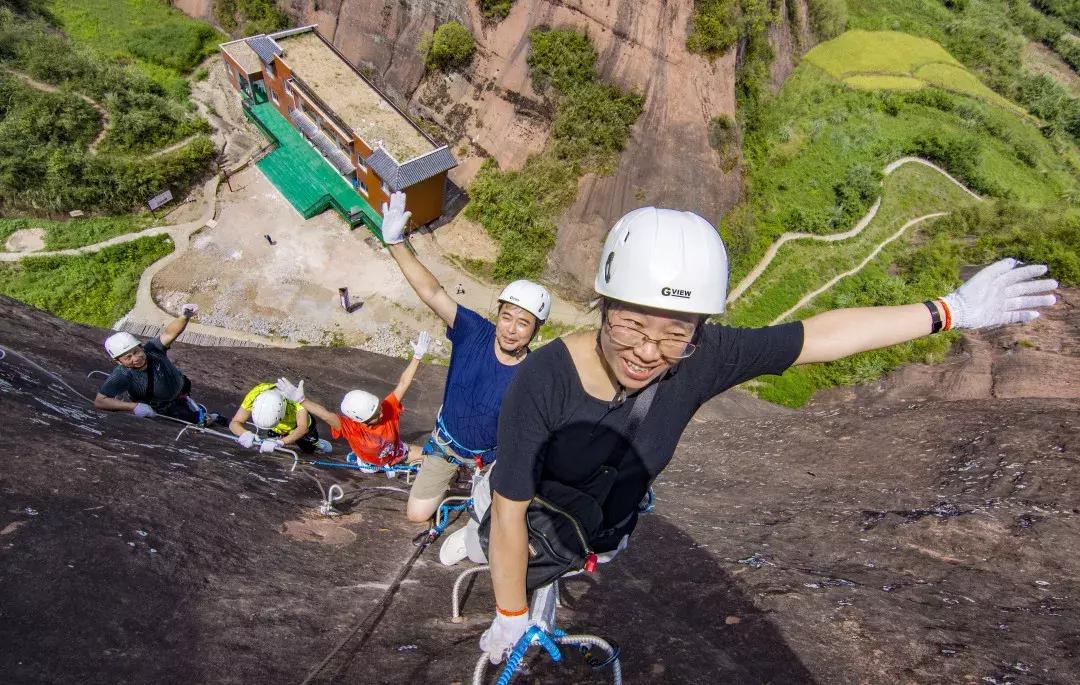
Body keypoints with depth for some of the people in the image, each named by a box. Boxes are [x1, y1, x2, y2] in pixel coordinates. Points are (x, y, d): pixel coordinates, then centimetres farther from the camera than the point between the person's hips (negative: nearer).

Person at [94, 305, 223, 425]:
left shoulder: (152, 350, -29)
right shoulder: (122, 375, -33)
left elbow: (168, 333, -44)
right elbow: (100, 401, -35)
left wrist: (184, 317, -64)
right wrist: (134, 406, -45)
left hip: (180, 390, 2)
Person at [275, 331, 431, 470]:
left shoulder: (388, 408, -35)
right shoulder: (352, 428, -41)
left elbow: (403, 384, -38)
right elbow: (327, 415, -55)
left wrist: (417, 356, -46)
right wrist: (301, 399, -66)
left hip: (397, 451, 1)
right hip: (372, 464, -1)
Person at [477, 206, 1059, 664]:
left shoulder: (699, 360, -28)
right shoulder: (545, 378, -38)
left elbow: (822, 334, -19)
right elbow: (509, 512, -28)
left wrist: (951, 311, -12)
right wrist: (509, 618, -16)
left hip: (606, 539, 3)